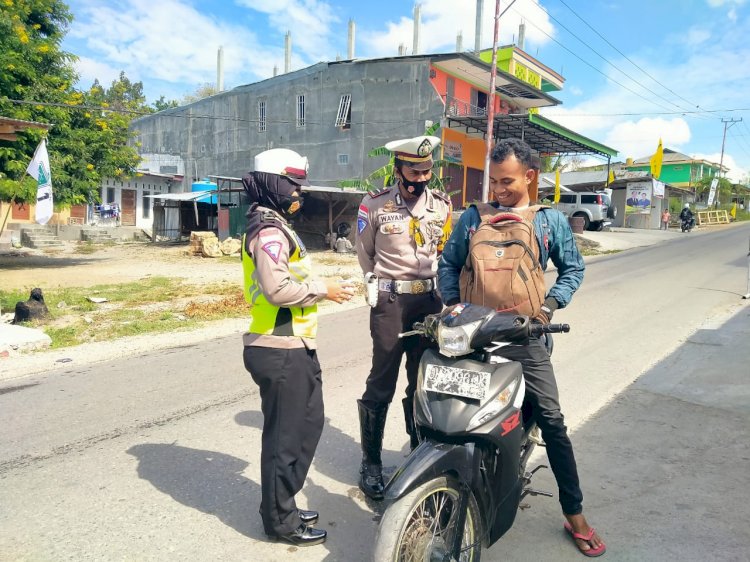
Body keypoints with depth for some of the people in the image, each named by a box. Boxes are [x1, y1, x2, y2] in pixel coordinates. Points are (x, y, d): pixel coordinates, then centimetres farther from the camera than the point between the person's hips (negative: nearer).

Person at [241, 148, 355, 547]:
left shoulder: (272, 225, 18)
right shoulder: (270, 230, -16)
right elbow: (278, 288, -27)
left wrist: (316, 287, 12)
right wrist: (322, 289, -15)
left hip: (288, 346, 11)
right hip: (282, 351, -11)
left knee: (306, 425, 20)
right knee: (287, 434, 2)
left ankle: (281, 507, 34)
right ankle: (280, 521, 19)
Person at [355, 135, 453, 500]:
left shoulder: (442, 205, 8)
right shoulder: (374, 205, -3)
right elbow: (365, 254, 8)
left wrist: (442, 289, 11)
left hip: (430, 299, 4)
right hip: (390, 301, -3)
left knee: (423, 382, 12)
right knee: (381, 384, -1)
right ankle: (371, 462, 13)